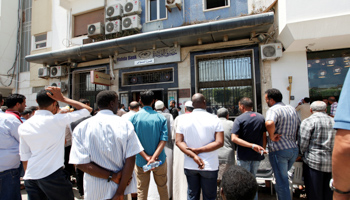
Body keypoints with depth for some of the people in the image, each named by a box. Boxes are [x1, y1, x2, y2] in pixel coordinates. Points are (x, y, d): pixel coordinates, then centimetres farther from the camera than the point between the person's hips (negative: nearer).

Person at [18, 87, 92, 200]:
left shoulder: (24, 127, 4)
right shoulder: (58, 120, -13)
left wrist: (29, 175, 22)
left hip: (30, 178, 6)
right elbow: (88, 109, -7)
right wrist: (63, 99, -4)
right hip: (53, 176, -5)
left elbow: (24, 157, 11)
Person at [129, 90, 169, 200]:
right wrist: (153, 158, -20)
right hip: (159, 160, 1)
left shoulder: (134, 117, -8)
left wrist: (146, 157, -15)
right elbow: (163, 139, -16)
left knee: (141, 191, 16)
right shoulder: (161, 118, -7)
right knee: (162, 188, 21)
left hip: (141, 161, 0)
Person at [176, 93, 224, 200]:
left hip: (190, 165, 2)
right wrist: (198, 150, -15)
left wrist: (193, 155, -15)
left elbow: (179, 141, -7)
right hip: (209, 166, -2)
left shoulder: (184, 119, -3)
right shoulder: (214, 119, -9)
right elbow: (219, 142, -15)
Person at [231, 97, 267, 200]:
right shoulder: (261, 117, 2)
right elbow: (264, 136, 7)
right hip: (257, 155, 5)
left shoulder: (239, 119, -12)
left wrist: (252, 145, -23)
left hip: (244, 156, -5)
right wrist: (263, 150, 16)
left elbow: (234, 138, -23)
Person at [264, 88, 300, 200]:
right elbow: (299, 127, 21)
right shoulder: (292, 109, 11)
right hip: (294, 149, 8)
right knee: (283, 177, 26)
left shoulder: (273, 109, -16)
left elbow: (269, 123, -37)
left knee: (281, 182, 5)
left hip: (279, 150, -8)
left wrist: (272, 136, -21)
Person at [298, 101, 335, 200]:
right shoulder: (334, 122, 10)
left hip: (314, 162, -5)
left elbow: (302, 143, -12)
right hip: (332, 163, 6)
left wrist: (303, 155, 5)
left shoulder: (308, 121, -8)